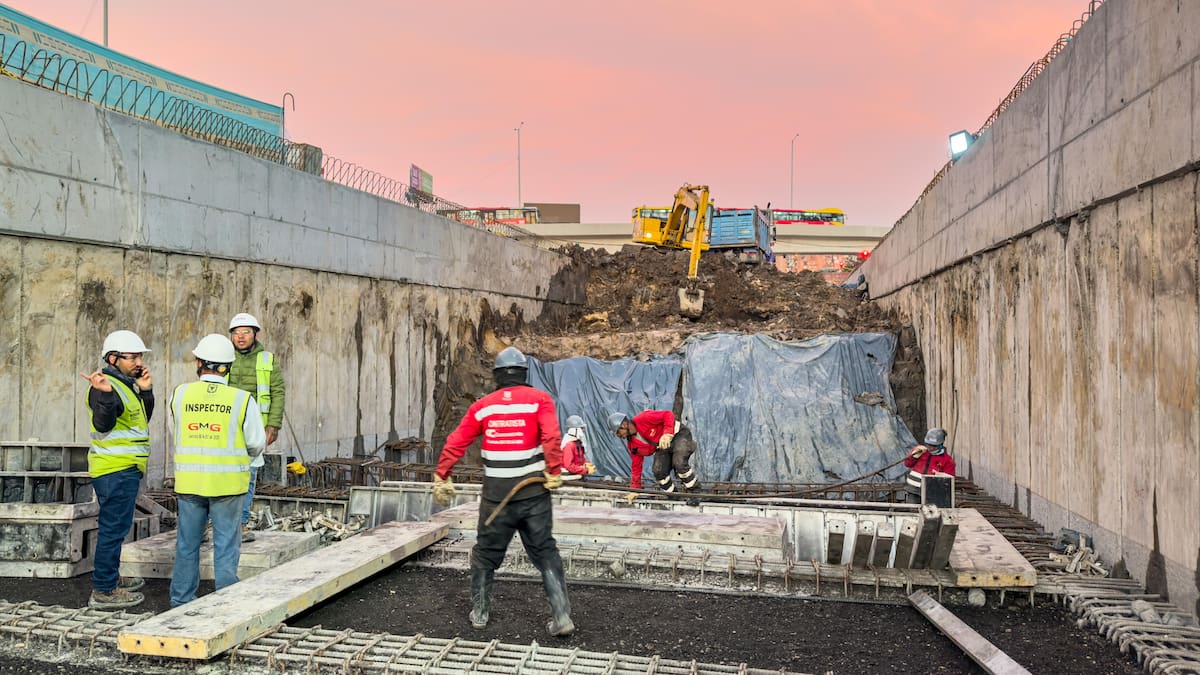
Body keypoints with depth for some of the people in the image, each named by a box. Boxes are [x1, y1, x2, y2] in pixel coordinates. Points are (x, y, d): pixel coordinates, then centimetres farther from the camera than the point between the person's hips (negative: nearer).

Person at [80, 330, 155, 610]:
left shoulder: (126, 384, 16)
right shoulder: (106, 386, -15)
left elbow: (142, 419, 18)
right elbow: (103, 424, -28)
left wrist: (145, 391, 6)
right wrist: (105, 394, -43)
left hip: (125, 469, 11)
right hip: (116, 470, -11)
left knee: (115, 527, 21)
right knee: (113, 528, -8)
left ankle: (112, 577, 34)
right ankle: (103, 592, -3)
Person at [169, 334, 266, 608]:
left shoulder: (180, 394, -2)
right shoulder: (242, 400, -10)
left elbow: (178, 433, 10)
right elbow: (257, 444, -4)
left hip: (189, 482, 2)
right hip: (227, 483, -2)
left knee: (187, 543, 14)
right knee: (226, 544, 5)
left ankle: (181, 601, 24)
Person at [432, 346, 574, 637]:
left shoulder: (482, 406, 5)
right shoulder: (539, 400, -2)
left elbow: (455, 443, 5)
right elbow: (551, 437, -17)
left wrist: (441, 477, 11)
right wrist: (554, 472, -12)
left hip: (496, 494, 1)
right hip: (534, 492, -1)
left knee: (486, 553, 17)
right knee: (545, 553, 9)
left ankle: (479, 612, 28)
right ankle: (561, 616, 5)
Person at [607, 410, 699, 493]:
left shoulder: (643, 419, -23)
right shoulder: (632, 444, 0)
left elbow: (668, 414, -23)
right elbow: (636, 466, 8)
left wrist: (667, 434, -35)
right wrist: (634, 489, 7)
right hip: (663, 448, 7)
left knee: (679, 463, -30)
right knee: (658, 471, -15)